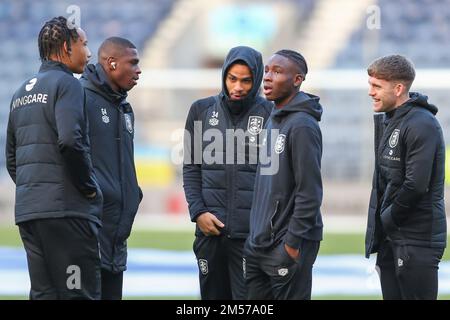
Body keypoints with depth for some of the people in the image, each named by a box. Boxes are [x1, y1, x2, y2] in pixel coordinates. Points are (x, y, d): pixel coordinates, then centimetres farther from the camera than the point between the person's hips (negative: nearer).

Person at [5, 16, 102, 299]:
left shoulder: (22, 93, 19)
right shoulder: (66, 83, -7)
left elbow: (11, 157, 23)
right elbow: (70, 140, -21)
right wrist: (89, 187, -10)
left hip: (27, 212, 8)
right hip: (67, 208, -8)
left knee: (43, 293, 8)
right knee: (79, 293, -8)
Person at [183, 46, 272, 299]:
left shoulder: (269, 114, -1)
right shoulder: (202, 110, 8)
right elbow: (191, 168, 10)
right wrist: (198, 212, -2)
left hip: (252, 233, -3)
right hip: (210, 230, 3)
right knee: (212, 295, 10)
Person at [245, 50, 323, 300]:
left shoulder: (303, 126, -14)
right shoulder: (273, 121, 14)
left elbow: (310, 192, -18)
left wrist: (293, 242, -18)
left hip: (288, 245, -9)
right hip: (258, 246, 9)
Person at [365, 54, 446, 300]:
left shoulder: (422, 125, -17)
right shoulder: (386, 120, 13)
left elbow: (416, 186, -23)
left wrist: (388, 218, -11)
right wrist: (378, 228, 9)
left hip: (418, 240, -9)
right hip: (390, 236, 9)